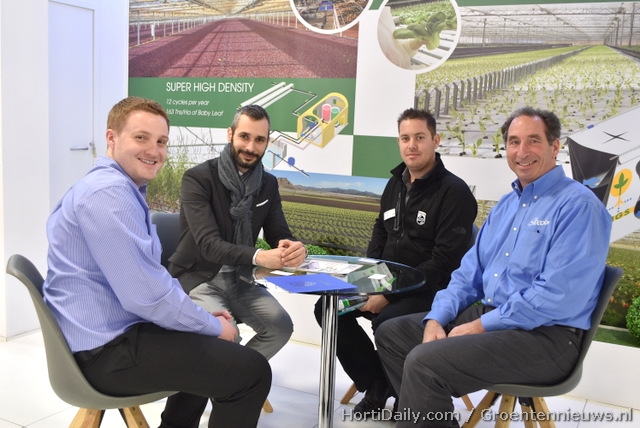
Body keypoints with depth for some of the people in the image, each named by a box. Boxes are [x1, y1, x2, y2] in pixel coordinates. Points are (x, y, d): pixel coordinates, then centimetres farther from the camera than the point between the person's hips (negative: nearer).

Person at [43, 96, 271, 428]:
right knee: (251, 371, -12)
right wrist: (215, 327, -12)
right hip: (106, 350, -11)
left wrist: (204, 317, 10)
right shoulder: (109, 192, -21)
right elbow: (146, 294, -26)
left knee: (216, 349, 30)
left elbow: (147, 277, 18)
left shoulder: (121, 188, 13)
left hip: (107, 334, 11)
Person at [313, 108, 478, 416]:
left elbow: (444, 262, -20)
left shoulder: (455, 192, -13)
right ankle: (377, 384, 9)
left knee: (386, 322, -33)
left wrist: (390, 294, -22)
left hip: (431, 292, -7)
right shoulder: (394, 185, 11)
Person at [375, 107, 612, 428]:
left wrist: (481, 326, -17)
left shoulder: (578, 205, -13)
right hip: (486, 314, 9)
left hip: (544, 335, -9)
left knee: (424, 361, -27)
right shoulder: (505, 204, 15)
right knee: (391, 334, 9)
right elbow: (469, 272, 14)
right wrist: (436, 318, -2)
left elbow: (558, 297, -22)